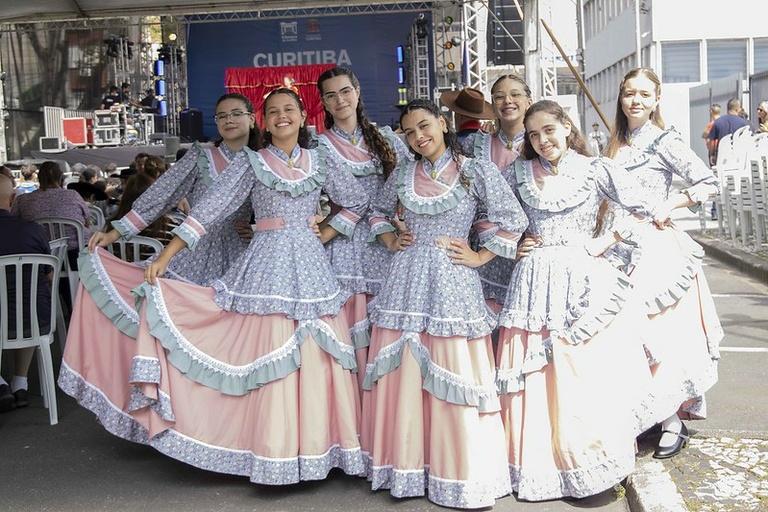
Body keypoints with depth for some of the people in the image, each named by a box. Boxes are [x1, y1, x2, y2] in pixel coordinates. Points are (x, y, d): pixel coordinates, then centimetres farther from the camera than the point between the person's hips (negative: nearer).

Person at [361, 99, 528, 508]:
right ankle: (406, 465, 20)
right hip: (406, 281, 4)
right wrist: (390, 241, 11)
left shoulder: (475, 171, -3)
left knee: (452, 378, -1)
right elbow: (379, 210, 26)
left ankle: (459, 477, 12)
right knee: (402, 376, 6)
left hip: (452, 282, -4)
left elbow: (514, 219, -4)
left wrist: (481, 256, -5)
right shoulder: (403, 174, 9)